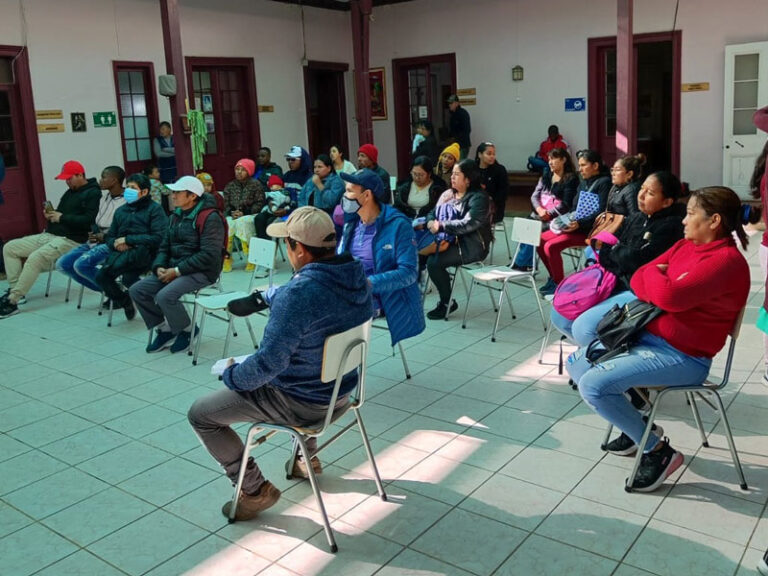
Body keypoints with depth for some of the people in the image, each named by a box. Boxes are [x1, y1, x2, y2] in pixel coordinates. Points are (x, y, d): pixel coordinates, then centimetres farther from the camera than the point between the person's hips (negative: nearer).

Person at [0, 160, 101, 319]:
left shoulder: (92, 193, -7)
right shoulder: (70, 192, 21)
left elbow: (88, 220, -19)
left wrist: (62, 217, -13)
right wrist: (51, 214, 2)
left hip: (70, 240, -10)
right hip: (49, 235, 10)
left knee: (35, 258, -31)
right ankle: (14, 289, 1)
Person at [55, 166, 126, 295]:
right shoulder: (104, 198, 15)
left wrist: (105, 236, -19)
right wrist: (94, 234, 2)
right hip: (96, 242, 10)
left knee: (81, 264, -29)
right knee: (62, 264, 0)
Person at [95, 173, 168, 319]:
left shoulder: (155, 209, 3)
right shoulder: (121, 211, 22)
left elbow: (158, 238, -10)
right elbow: (109, 237, 23)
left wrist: (127, 239, -11)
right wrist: (116, 243, -3)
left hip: (144, 252, -5)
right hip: (121, 252, 5)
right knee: (100, 277, -22)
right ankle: (125, 301, 6)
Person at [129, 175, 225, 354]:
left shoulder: (210, 218, -14)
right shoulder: (176, 216, 13)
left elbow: (209, 255, -21)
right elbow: (164, 247, 17)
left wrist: (177, 270, -21)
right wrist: (159, 267, -4)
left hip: (201, 272, -9)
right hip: (174, 268, 9)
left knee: (165, 296, -29)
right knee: (137, 290, -3)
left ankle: (187, 331, -2)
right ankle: (165, 330, 9)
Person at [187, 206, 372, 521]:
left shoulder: (298, 294, -34)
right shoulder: (357, 276, -7)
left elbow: (268, 363, -30)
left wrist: (231, 374, -11)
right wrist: (264, 298, 20)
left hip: (302, 403, -8)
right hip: (342, 388, 8)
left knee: (200, 414, 7)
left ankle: (255, 491, 14)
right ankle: (307, 457, 47)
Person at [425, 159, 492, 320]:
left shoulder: (479, 198, -10)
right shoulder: (448, 194, 13)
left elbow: (469, 223, -24)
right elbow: (433, 213, 12)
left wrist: (442, 225, -22)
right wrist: (431, 222, -13)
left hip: (471, 246, -7)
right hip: (451, 240, 7)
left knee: (434, 262, -24)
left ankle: (447, 302, -3)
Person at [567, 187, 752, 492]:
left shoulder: (726, 261, -20)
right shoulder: (684, 246, 8)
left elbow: (671, 296, -31)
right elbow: (639, 279, 8)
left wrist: (654, 275, -9)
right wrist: (661, 286, -15)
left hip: (681, 357, -9)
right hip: (648, 335, 10)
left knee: (593, 385, -23)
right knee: (577, 363, 9)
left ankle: (658, 450, -2)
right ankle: (635, 425, 22)